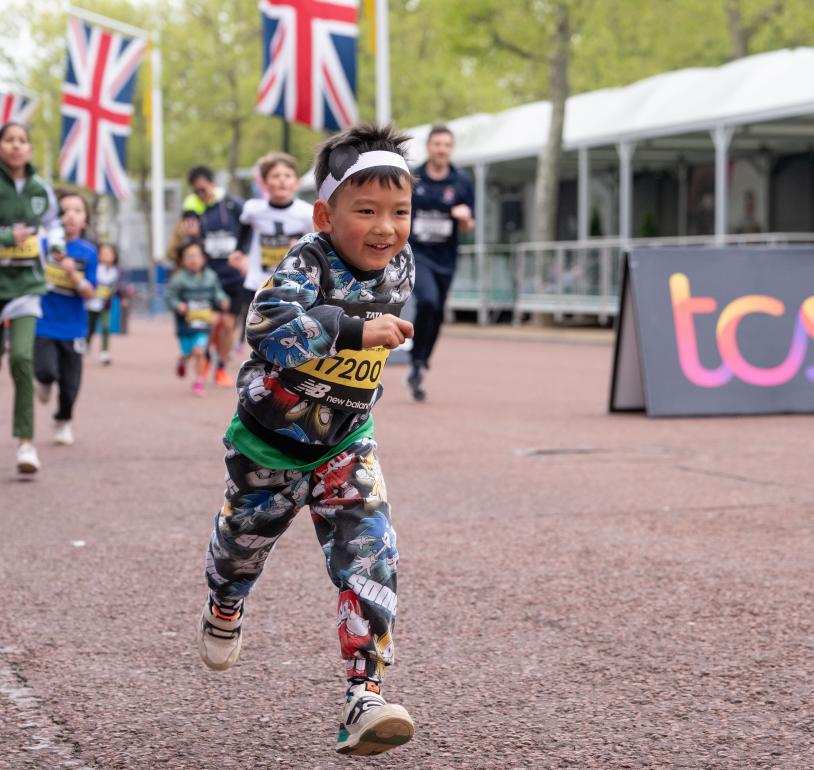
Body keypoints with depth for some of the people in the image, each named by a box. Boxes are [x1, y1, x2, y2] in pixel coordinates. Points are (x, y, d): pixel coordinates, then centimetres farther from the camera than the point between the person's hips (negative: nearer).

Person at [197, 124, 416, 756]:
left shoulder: (399, 265, -8)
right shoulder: (308, 265, -29)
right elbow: (267, 322, -49)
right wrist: (355, 331, -51)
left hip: (345, 446, 3)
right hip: (269, 442, -3)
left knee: (371, 558, -15)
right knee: (244, 544, 21)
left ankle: (365, 694, -14)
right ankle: (225, 608, 57)